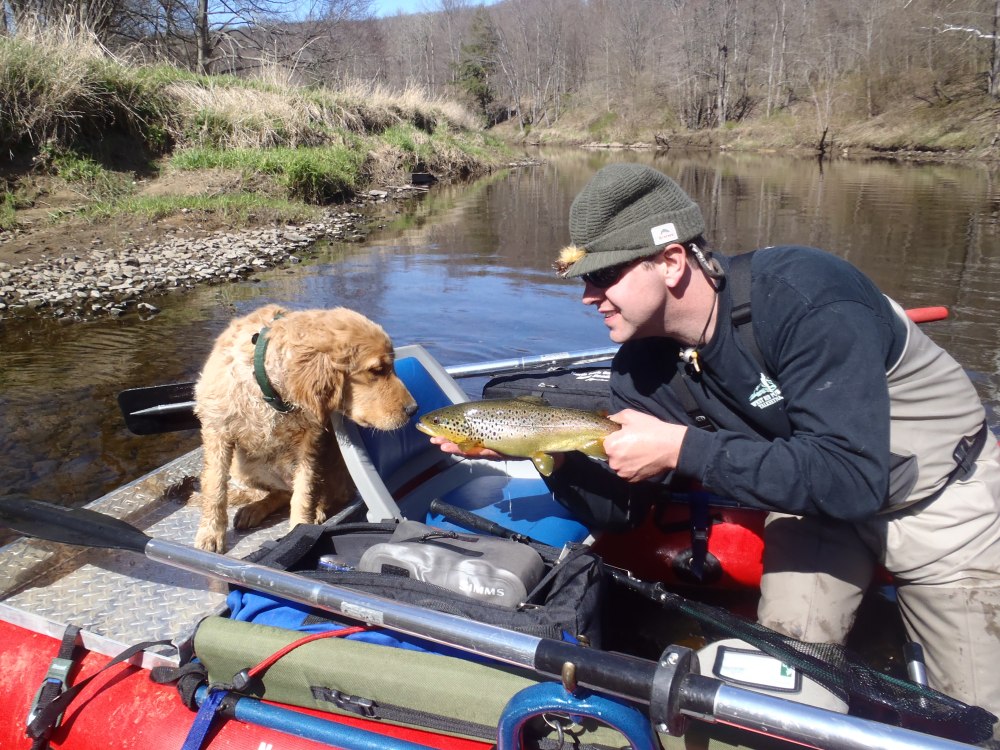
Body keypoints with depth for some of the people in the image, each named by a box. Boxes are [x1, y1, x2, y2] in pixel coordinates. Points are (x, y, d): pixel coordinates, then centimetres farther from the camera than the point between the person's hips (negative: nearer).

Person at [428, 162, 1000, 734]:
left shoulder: (803, 296, -33)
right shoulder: (644, 366, -14)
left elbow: (851, 478, -38)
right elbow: (625, 507, -8)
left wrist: (683, 448, -39)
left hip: (941, 494, -4)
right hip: (819, 493, 4)